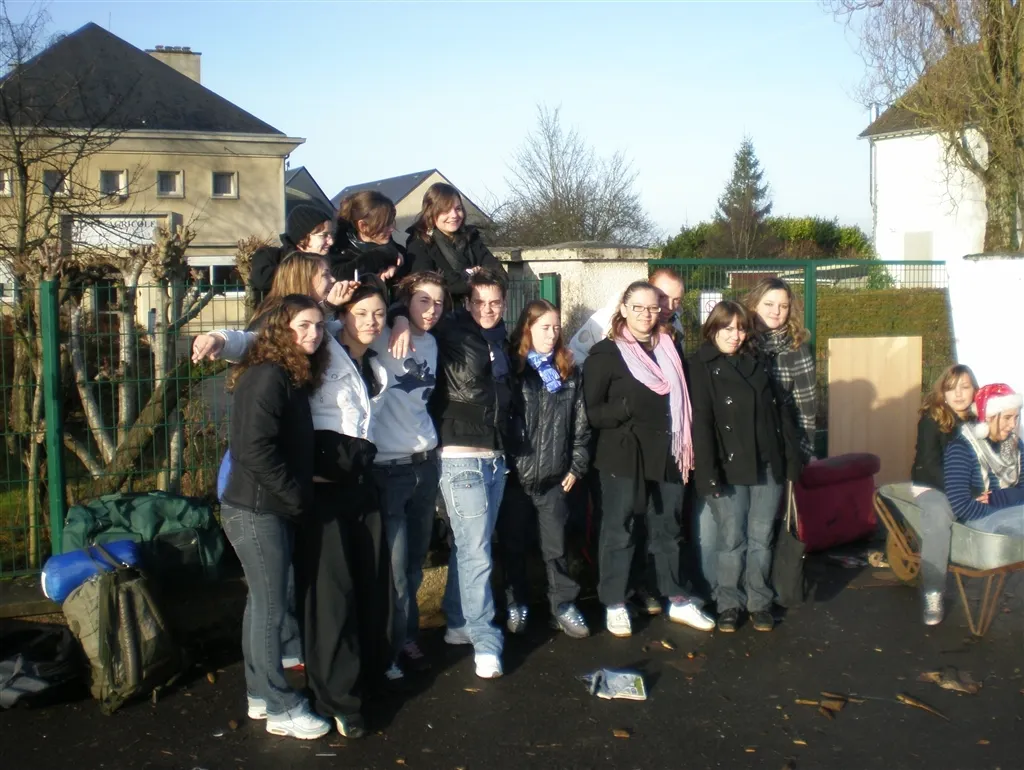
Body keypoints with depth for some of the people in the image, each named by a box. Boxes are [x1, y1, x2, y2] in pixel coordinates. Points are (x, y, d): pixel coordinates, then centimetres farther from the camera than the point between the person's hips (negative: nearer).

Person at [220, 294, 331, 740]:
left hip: (275, 509, 9)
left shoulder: (293, 375, 11)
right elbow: (256, 449, -24)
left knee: (263, 603, 17)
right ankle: (281, 709, 11)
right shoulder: (267, 375, -18)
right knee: (271, 608, 0)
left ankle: (260, 695, 29)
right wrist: (297, 497, -17)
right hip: (257, 511, -9)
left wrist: (297, 496, 5)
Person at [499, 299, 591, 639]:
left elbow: (580, 423, 8)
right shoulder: (511, 368, -2)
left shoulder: (569, 372, 7)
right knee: (513, 544, 10)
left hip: (554, 477, 2)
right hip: (514, 474, -1)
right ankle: (516, 604, 24)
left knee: (556, 545, 8)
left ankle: (564, 605, 20)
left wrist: (577, 467, 4)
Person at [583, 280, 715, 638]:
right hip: (623, 457, -5)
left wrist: (686, 450, 7)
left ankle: (677, 600, 25)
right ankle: (614, 605, 13)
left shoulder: (669, 348, 12)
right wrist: (627, 408, -24)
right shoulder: (606, 353, -4)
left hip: (666, 456, 5)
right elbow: (591, 411, -8)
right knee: (618, 530, 3)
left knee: (667, 529, 14)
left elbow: (681, 400, 16)